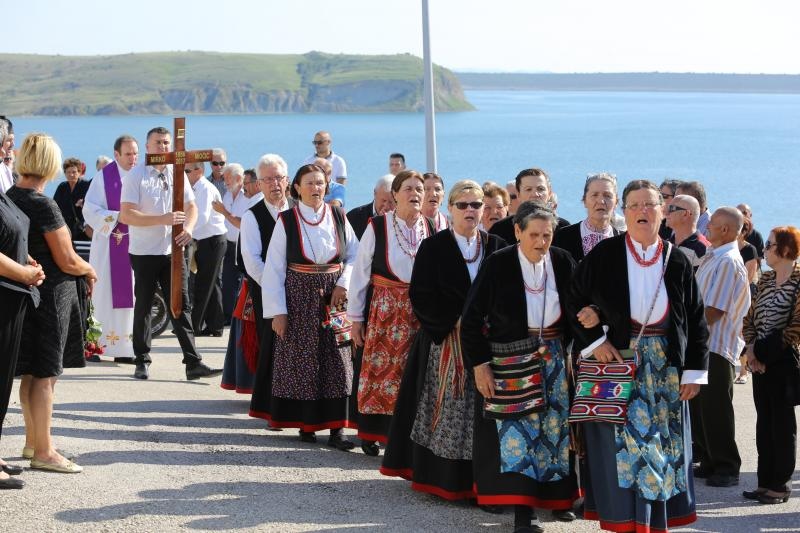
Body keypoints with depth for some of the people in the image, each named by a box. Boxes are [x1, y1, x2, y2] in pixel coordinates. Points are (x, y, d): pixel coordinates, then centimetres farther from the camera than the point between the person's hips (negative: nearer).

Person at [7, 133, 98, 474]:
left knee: (31, 372, 17)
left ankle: (32, 441, 28)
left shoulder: (9, 199, 5)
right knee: (45, 375, -2)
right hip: (51, 295, -8)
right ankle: (43, 452, 4)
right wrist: (90, 271, 4)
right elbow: (67, 261, -17)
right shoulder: (44, 206, -19)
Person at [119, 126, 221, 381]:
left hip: (172, 252, 3)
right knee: (143, 308, 6)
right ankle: (142, 361, 17)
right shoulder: (135, 176, -6)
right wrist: (162, 220, -23)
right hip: (144, 253, -3)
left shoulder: (178, 175, 8)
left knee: (181, 307, 0)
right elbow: (126, 215, -14)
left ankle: (193, 363, -3)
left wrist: (188, 228, -11)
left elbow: (191, 207, 12)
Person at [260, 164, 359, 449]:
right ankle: (305, 423, 14)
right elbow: (274, 268, -4)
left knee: (337, 361, -3)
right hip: (299, 297, -2)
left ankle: (336, 428, -2)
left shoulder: (338, 217, 3)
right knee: (301, 361, 2)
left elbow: (355, 255, 9)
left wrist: (343, 284, -8)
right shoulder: (286, 221, -4)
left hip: (333, 298, 2)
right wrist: (277, 311, -9)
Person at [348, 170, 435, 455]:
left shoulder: (432, 228, 2)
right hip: (384, 310, -3)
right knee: (379, 368, 0)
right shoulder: (377, 227, -6)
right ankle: (370, 433, 11)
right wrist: (356, 318, -2)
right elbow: (360, 272, -2)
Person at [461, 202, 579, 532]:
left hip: (554, 358, 3)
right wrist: (479, 365, -10)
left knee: (554, 427, 8)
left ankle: (557, 497, 21)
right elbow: (472, 319, -7)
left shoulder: (563, 263, -3)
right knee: (517, 429, -7)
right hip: (511, 359, -3)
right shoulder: (497, 265, -11)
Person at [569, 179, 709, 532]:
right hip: (617, 361, -2)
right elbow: (575, 301, 3)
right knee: (622, 448, -2)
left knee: (664, 447, 5)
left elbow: (695, 319, 4)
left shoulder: (677, 262, 2)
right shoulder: (604, 255, -4)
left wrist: (694, 371, 0)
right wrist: (594, 341, -9)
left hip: (666, 368, 2)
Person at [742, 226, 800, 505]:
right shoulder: (766, 280, 11)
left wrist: (761, 350, -15)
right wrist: (751, 348, -4)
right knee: (764, 420, 10)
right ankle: (765, 481, 17)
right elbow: (750, 317, 13)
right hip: (760, 362, 7)